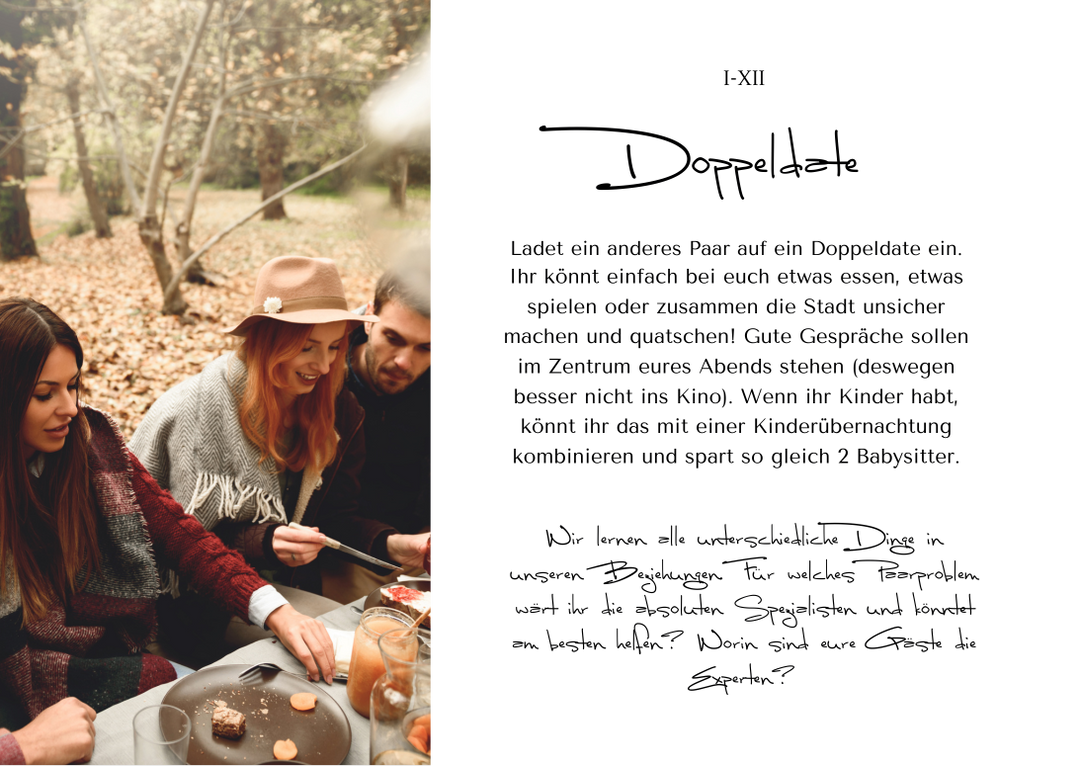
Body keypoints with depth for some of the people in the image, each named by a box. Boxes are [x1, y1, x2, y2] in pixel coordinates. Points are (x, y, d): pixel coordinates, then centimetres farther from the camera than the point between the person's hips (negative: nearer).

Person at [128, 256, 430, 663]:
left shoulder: (339, 411, 2)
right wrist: (264, 543, -29)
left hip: (295, 583, 6)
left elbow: (336, 515, 4)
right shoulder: (194, 411, -16)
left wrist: (392, 544, -16)